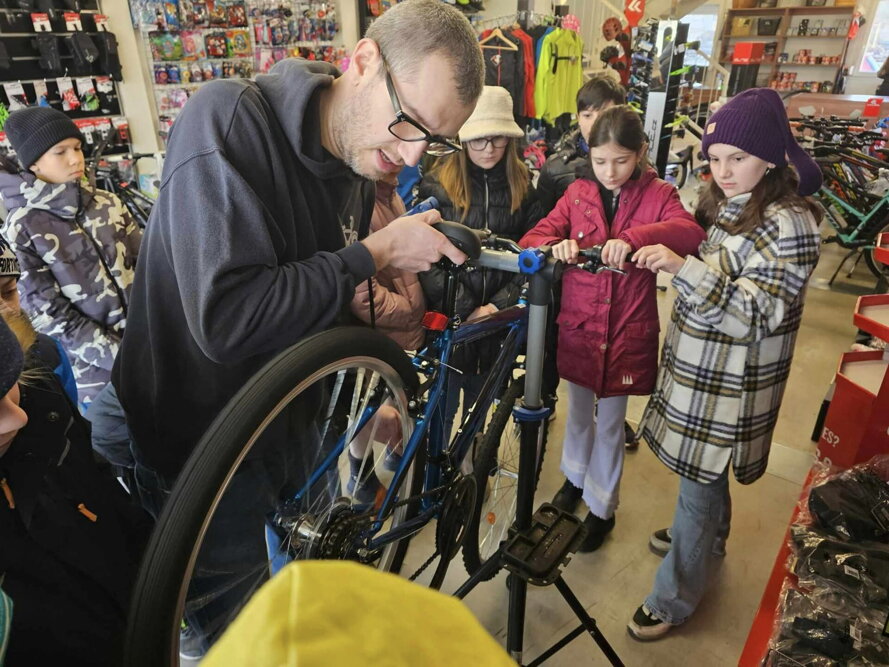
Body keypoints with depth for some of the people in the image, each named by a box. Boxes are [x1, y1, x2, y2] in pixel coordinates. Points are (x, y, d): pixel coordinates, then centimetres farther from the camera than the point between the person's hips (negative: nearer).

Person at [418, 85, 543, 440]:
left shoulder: (522, 185, 3)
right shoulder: (438, 182, -6)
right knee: (443, 405, 9)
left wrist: (498, 305, -11)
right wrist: (465, 310, -15)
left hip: (497, 319, 3)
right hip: (449, 318, -2)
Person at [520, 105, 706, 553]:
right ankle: (575, 476, 47)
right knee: (578, 411, 20)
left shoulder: (658, 195, -5)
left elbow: (691, 233, -24)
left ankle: (601, 507, 32)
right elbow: (532, 238, -5)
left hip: (627, 331, -2)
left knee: (610, 423, 12)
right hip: (577, 326, 2)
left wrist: (633, 238, -42)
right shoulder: (578, 194, 0)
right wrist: (556, 245, -29)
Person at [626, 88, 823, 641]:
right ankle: (706, 539, 50)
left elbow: (757, 312, -25)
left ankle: (675, 599, 22)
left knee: (700, 483, 4)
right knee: (703, 473, 25)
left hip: (730, 385, -8)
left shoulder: (789, 222, -20)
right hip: (698, 367, 8)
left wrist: (683, 267, -34)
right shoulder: (724, 203, 6)